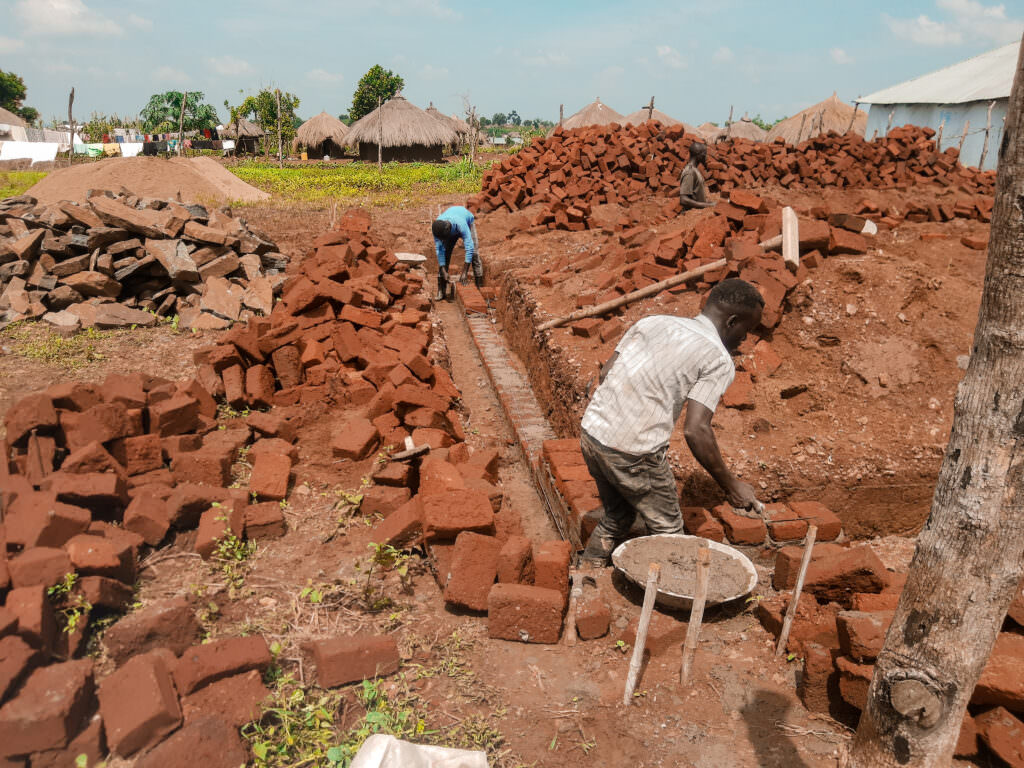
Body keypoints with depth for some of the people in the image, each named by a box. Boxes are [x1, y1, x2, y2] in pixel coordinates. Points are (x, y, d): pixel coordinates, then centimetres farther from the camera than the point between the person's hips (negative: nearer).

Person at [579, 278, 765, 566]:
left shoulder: (652, 322, 14)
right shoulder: (719, 361, -4)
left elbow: (606, 372, 12)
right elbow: (695, 430, -14)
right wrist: (730, 485, -4)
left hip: (591, 431, 7)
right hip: (633, 451, -7)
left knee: (616, 515, 28)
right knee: (667, 531, 15)